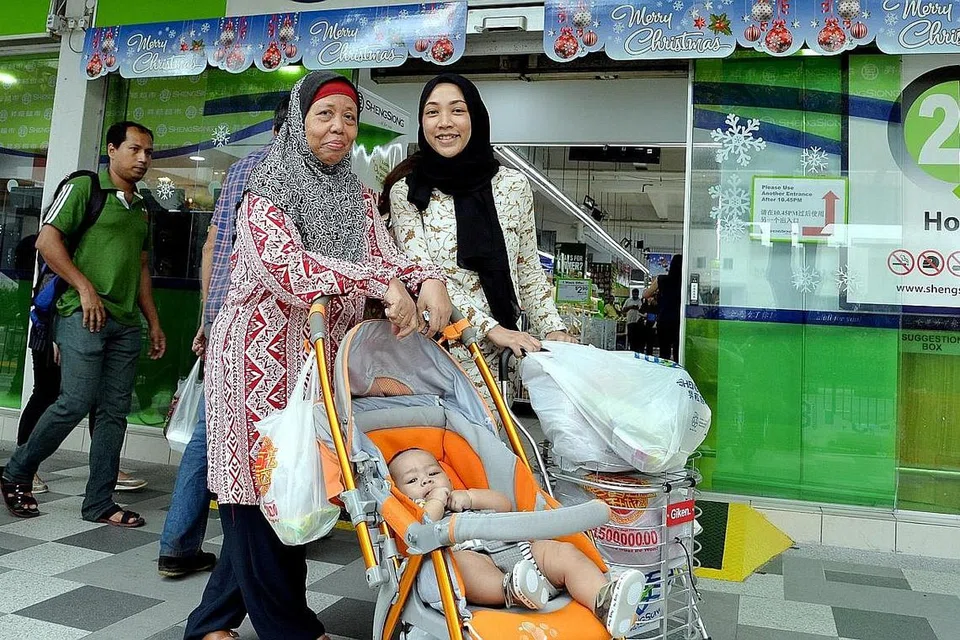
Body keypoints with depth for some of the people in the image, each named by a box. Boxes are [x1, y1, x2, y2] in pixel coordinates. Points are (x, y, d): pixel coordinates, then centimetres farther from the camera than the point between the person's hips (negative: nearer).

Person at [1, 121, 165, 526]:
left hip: (126, 323, 6)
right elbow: (47, 241, -7)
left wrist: (153, 322, 18)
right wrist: (85, 288, -14)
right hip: (86, 315, -6)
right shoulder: (85, 188, 2)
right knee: (76, 402, -12)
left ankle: (99, 503, 9)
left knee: (114, 412, 3)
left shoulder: (141, 210, 21)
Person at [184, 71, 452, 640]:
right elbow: (284, 264, -23)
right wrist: (382, 283, -31)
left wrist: (427, 281, -20)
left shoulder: (358, 198, 14)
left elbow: (384, 258, 3)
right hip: (261, 355, -6)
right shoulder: (269, 191, -5)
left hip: (321, 359, 6)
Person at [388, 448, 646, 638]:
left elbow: (505, 504, 31)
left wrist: (469, 497, 19)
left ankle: (603, 601, -41)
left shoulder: (462, 503, 42)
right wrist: (436, 500, 8)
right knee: (460, 559, -39)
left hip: (518, 548, 6)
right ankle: (510, 590, -65)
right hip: (477, 560, -6)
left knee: (566, 553, -17)